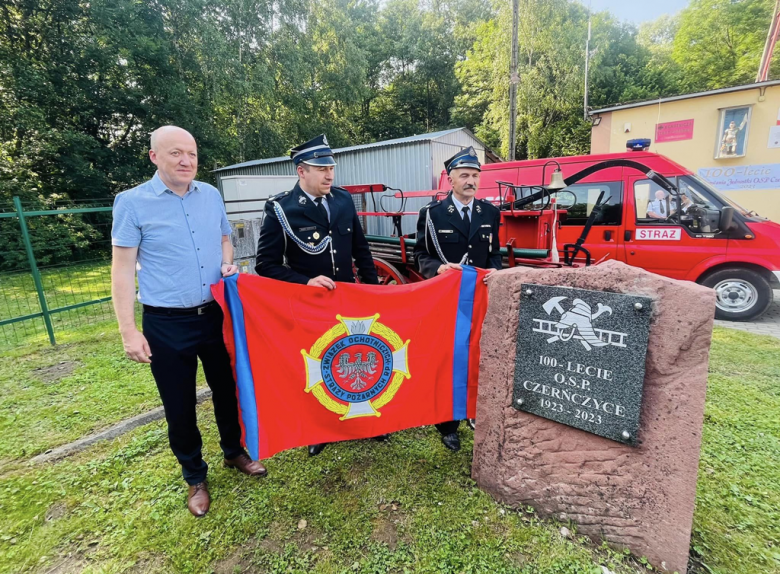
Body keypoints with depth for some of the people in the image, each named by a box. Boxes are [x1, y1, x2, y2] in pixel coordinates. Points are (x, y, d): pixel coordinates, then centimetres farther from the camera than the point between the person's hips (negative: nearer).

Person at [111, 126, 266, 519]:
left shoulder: (211, 195, 3)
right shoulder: (132, 202, -8)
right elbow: (122, 269, -7)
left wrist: (228, 265, -5)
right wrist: (128, 331, -11)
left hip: (216, 315, 4)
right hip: (166, 324, -3)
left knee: (226, 390, 18)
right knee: (179, 405, 11)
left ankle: (234, 452, 43)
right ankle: (195, 478, 35)